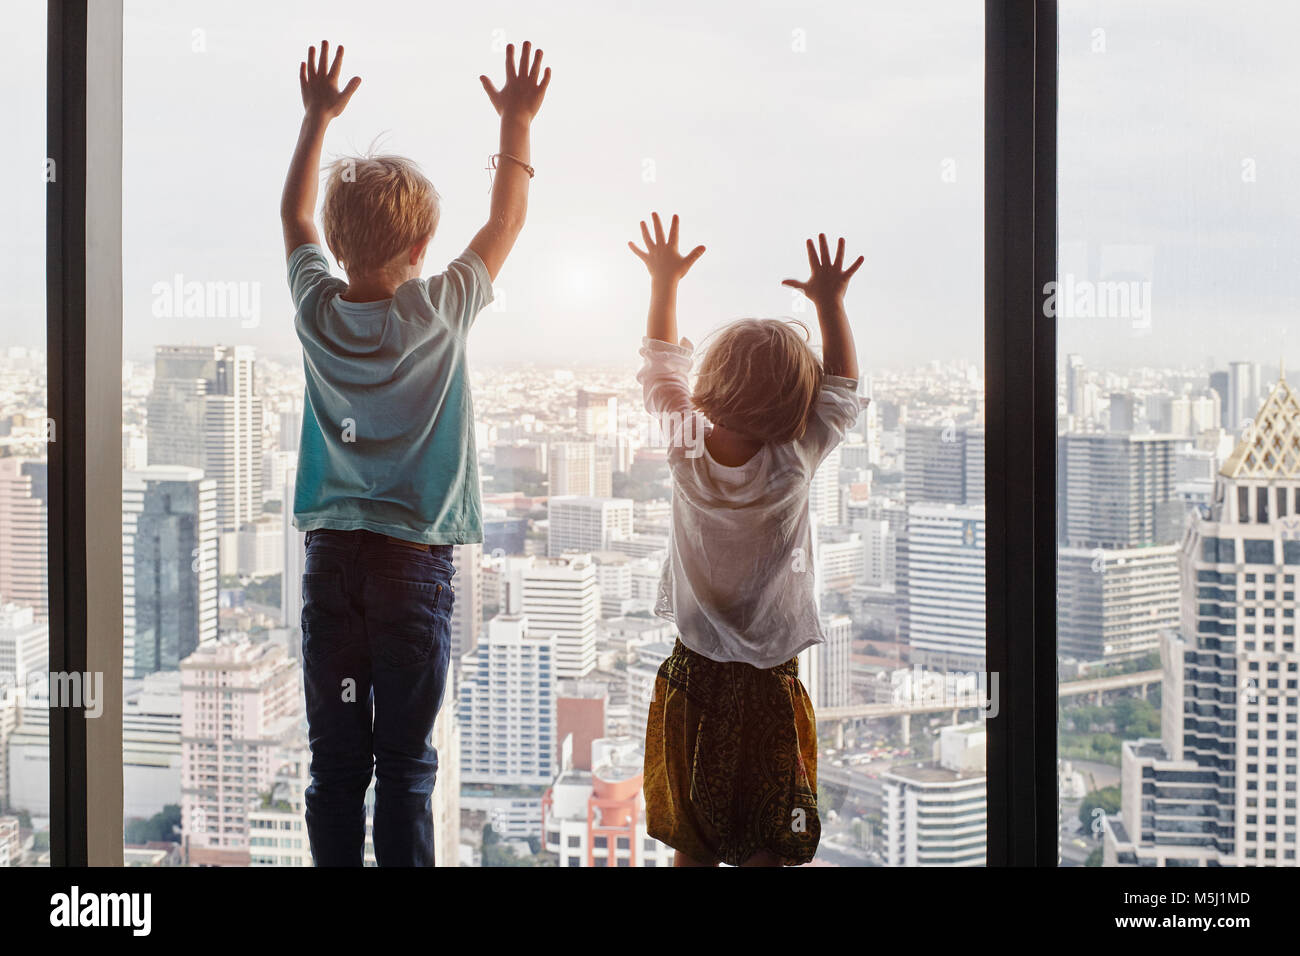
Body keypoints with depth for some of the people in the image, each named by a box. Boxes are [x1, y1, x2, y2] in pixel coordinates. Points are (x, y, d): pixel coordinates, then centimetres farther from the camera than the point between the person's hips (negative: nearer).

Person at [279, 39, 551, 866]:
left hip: (332, 556, 3)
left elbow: (295, 214, 18)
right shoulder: (439, 314, -10)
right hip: (415, 559, -3)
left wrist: (318, 116, 26)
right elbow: (506, 223, 6)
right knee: (405, 764, 3)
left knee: (336, 760, 7)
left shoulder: (318, 308, -2)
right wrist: (517, 123, 15)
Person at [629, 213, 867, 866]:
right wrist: (829, 303, 8)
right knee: (764, 851, 4)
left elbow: (662, 370, 8)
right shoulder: (794, 465, -16)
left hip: (691, 675, 3)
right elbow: (843, 390, 1)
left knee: (693, 847, 11)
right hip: (768, 689, -3)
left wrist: (664, 282, 18)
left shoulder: (686, 453, -10)